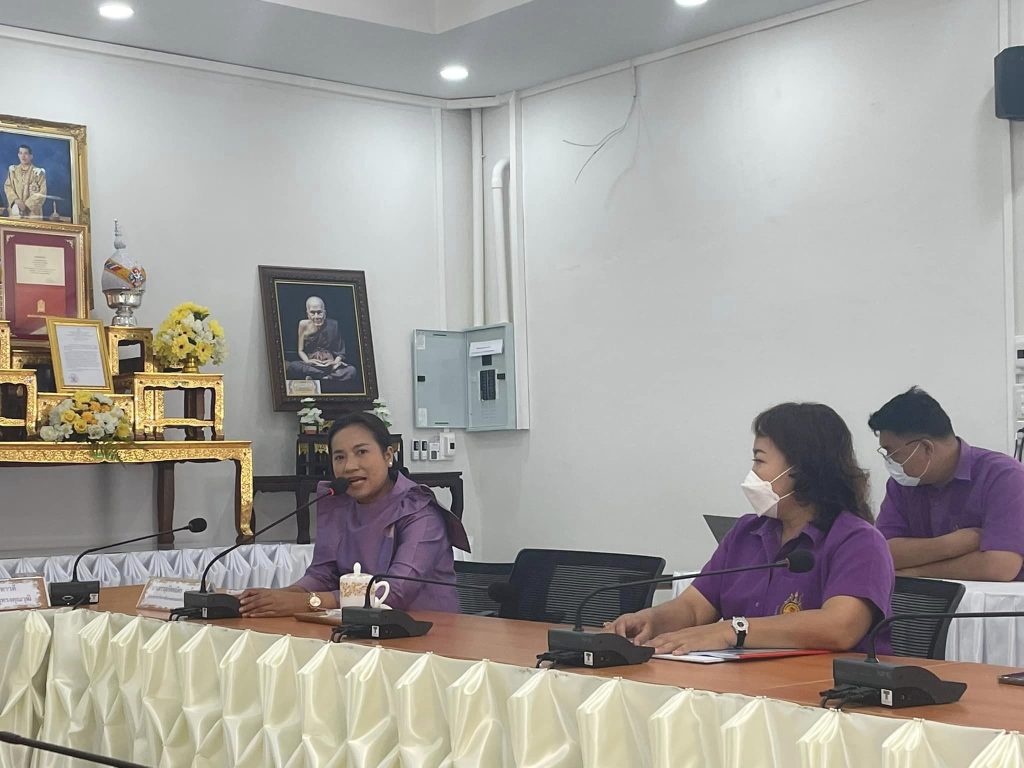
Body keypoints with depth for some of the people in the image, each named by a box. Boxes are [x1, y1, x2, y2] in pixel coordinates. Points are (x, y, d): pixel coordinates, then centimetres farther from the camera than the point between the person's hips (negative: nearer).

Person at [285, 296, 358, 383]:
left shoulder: (333, 325, 0)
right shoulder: (304, 325, 1)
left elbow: (340, 352, 3)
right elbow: (301, 350, 7)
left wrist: (336, 362, -17)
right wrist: (307, 361, -14)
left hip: (330, 365, 0)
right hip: (311, 366, 0)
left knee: (351, 370, -30)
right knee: (293, 366, -33)